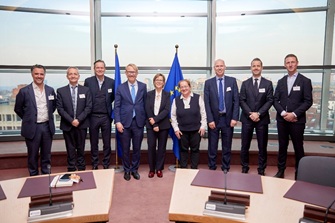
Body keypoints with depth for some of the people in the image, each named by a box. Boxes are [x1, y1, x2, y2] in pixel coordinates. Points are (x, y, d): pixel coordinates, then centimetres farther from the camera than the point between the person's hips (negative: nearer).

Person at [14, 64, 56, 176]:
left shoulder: (50, 90, 3)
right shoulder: (24, 91, -7)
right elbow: (18, 109, 3)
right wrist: (28, 119, 5)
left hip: (47, 126, 3)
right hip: (32, 128, -3)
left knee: (46, 155, 13)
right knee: (33, 156, 9)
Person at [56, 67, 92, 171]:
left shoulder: (86, 90, 3)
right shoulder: (61, 91, 3)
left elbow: (88, 107, -3)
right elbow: (60, 108, -3)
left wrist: (79, 119, -13)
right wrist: (71, 120, -14)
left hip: (82, 124, 0)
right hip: (67, 125, 0)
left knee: (81, 148, 10)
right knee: (70, 149, 8)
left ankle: (81, 169, 22)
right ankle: (71, 169, 19)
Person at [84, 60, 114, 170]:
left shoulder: (111, 81, 0)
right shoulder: (88, 81, -1)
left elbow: (114, 97, 12)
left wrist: (107, 103, 5)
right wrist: (89, 107, 2)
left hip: (106, 116, 0)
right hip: (93, 116, 0)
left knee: (107, 143, 8)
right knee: (94, 143, 10)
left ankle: (106, 165, 21)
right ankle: (94, 165, 23)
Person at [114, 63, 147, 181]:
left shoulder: (143, 86, 5)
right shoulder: (121, 87, 3)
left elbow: (145, 104, 6)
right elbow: (117, 106, 0)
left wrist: (145, 119, 1)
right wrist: (118, 122, -9)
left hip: (138, 122, 1)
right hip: (125, 122, 0)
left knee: (137, 148, 10)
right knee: (125, 148, 9)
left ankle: (134, 169, 27)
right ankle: (127, 170, 26)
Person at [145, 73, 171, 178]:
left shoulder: (167, 95, 5)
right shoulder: (149, 94, 6)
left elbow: (166, 110, -7)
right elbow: (147, 110, -3)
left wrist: (155, 119, -17)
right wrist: (154, 124, -12)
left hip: (163, 125, 0)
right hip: (151, 125, 0)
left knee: (161, 147, 5)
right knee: (151, 147, -1)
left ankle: (159, 169, 17)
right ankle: (151, 169, 13)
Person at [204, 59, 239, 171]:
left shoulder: (232, 81, 3)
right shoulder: (208, 82, 2)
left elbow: (236, 100, 0)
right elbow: (207, 103, -2)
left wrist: (234, 118, -7)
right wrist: (210, 120, -8)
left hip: (228, 118, 1)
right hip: (214, 119, 0)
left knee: (227, 146, 9)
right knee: (212, 146, 6)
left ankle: (225, 168, 22)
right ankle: (212, 168, 19)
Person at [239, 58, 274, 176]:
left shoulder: (268, 83, 5)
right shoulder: (245, 83, 7)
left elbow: (270, 101, -3)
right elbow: (241, 101, 0)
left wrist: (258, 113, -14)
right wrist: (250, 113, -13)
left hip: (262, 118, 0)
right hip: (247, 118, 1)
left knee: (262, 146, 6)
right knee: (245, 146, 6)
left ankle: (261, 170, 19)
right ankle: (245, 168, 19)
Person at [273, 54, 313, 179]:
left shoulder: (305, 81, -1)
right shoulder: (281, 82, 11)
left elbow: (308, 101, -7)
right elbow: (275, 100, 6)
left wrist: (294, 114, -15)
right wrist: (283, 113, -10)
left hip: (297, 120, -3)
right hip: (282, 119, 3)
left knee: (298, 148, 5)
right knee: (282, 146, 10)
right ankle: (281, 171, 21)